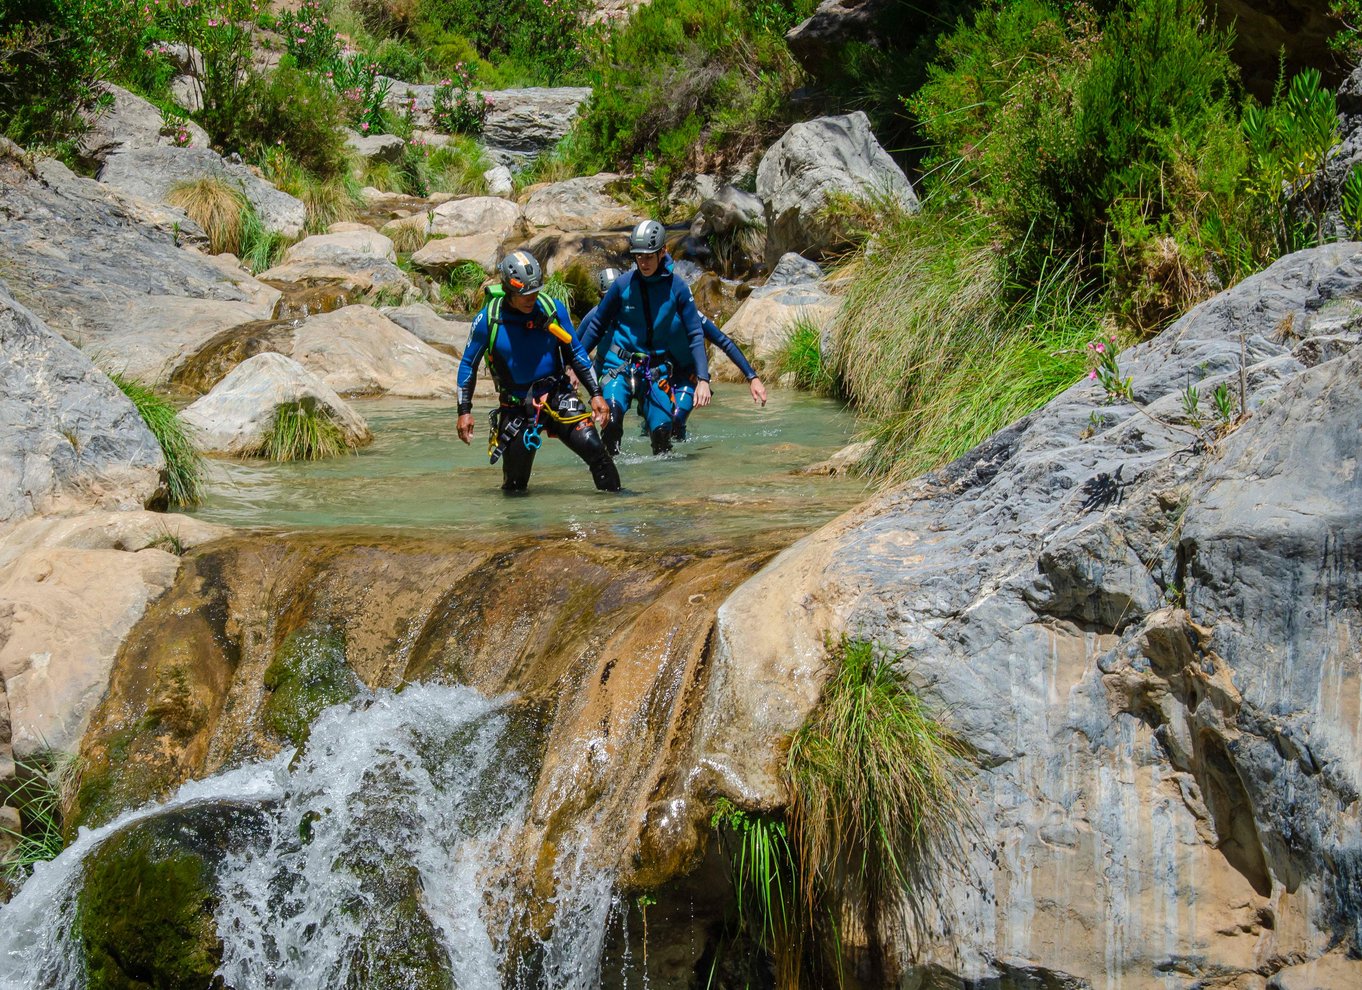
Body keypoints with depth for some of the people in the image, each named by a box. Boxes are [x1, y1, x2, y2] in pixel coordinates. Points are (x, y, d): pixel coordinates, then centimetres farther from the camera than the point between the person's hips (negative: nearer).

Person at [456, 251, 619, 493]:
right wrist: (464, 411, 0)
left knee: (595, 450, -19)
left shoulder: (553, 309, -6)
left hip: (558, 398, 1)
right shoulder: (488, 320, -10)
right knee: (515, 486, 1)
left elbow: (576, 353, 5)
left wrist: (596, 394, 0)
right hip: (516, 407, -1)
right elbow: (468, 364, 4)